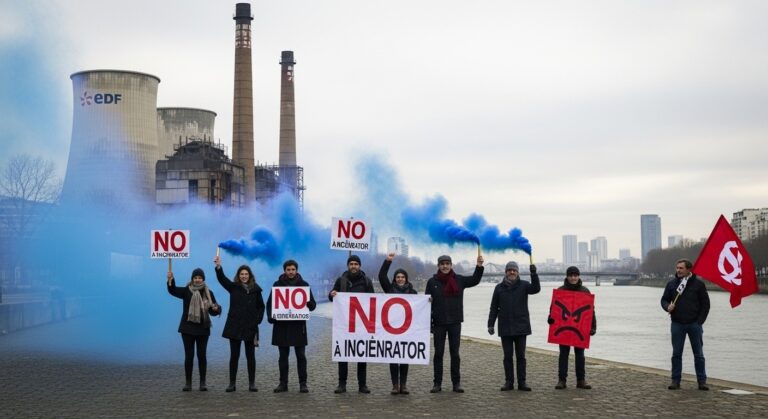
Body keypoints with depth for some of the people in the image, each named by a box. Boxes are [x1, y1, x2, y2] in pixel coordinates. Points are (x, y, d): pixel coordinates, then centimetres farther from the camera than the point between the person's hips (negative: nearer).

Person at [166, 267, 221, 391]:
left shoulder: (208, 293, 4)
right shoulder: (186, 291, 0)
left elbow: (213, 311, 6)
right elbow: (173, 291, -17)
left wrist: (216, 309, -18)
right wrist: (170, 280, -36)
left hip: (203, 329, 1)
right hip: (188, 328, -1)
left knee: (202, 355, 3)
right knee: (189, 355, 0)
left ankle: (203, 382, 8)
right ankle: (188, 382, 7)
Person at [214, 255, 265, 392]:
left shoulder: (256, 289, 4)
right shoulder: (233, 287, 2)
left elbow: (261, 306, 9)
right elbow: (222, 278, -14)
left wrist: (258, 320, -3)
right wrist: (218, 267, -31)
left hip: (250, 327, 1)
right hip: (235, 326, 0)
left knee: (250, 356, 5)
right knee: (234, 355, 3)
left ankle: (252, 383, 11)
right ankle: (232, 383, 8)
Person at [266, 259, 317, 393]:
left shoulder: (303, 285, 5)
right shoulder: (277, 285, 6)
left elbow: (313, 305, 5)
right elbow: (270, 303, 8)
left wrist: (308, 304, -19)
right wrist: (270, 317, -10)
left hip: (298, 325, -1)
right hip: (281, 325, 1)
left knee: (301, 355, 1)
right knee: (283, 356, 6)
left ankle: (303, 383, 6)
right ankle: (283, 383, 12)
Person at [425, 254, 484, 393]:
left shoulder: (459, 280, 3)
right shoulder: (432, 282, -1)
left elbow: (474, 280, 3)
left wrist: (479, 266, -14)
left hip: (455, 322, 1)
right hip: (439, 323, -1)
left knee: (455, 353, 6)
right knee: (438, 353, 5)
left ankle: (456, 383, 11)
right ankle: (437, 383, 10)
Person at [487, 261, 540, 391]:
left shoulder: (523, 285, 3)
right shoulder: (499, 288, 6)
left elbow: (536, 289, -18)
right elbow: (494, 308, 7)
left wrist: (533, 273, -30)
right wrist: (490, 324, 1)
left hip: (521, 327, -1)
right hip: (505, 328, 1)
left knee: (521, 356, 4)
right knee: (508, 356, 4)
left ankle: (522, 382, 8)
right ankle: (509, 382, 10)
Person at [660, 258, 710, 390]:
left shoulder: (698, 283, -1)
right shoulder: (671, 284, 6)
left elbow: (705, 303, 2)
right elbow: (664, 299, 13)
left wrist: (700, 321, -5)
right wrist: (667, 307, -10)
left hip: (694, 324, -2)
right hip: (677, 324, 2)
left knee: (698, 354, 3)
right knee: (676, 354, 4)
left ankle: (702, 381, 9)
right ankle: (675, 380, 10)